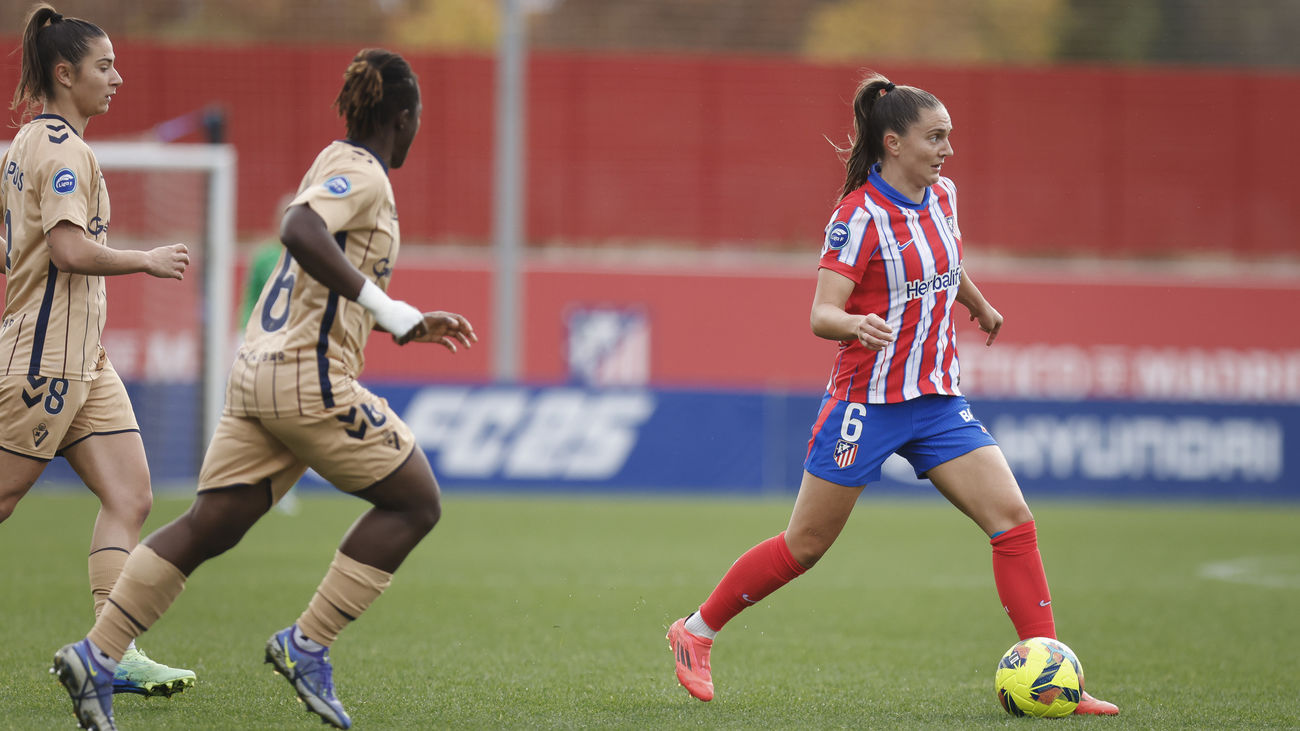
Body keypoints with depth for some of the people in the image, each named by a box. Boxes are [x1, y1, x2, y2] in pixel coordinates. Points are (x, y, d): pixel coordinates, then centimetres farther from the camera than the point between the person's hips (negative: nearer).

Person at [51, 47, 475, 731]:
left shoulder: (338, 164, 19)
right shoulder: (361, 174, -9)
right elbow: (299, 232, -30)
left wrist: (411, 326, 29)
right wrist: (386, 307, -29)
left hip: (256, 372, 9)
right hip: (311, 377, -9)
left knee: (209, 525, 7)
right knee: (414, 501, 2)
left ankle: (96, 654, -1)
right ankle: (306, 644, -3)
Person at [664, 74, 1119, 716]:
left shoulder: (942, 197, 6)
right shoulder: (858, 217, -15)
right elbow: (821, 315, -20)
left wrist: (979, 305, 43)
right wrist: (857, 324, -41)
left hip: (938, 399, 6)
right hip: (868, 401, -6)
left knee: (1012, 520, -9)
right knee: (805, 546, 3)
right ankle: (696, 631, 23)